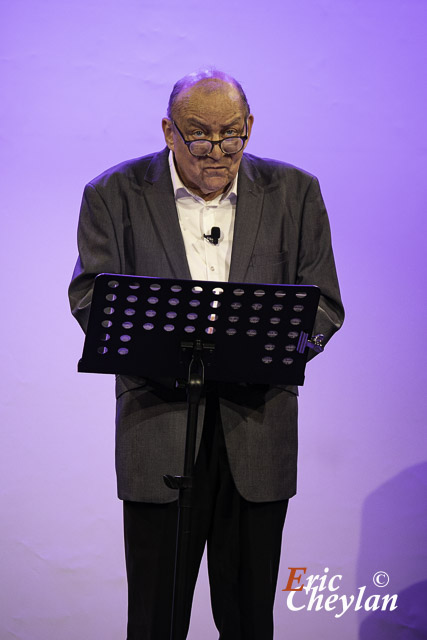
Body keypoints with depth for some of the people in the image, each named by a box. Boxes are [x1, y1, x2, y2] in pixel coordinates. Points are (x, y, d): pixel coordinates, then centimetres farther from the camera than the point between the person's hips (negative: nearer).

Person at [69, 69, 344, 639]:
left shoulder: (294, 192, 5)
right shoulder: (115, 195, 2)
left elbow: (323, 303, 4)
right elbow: (90, 297, -2)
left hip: (258, 427, 1)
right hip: (159, 426, -1)